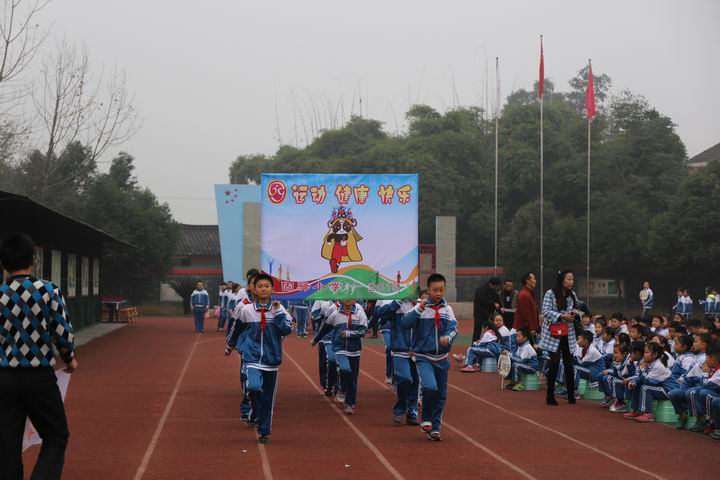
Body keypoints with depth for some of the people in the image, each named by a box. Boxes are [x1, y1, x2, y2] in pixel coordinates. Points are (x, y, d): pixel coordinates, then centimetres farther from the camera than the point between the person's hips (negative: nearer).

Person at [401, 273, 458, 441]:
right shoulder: (420, 307, -5)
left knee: (441, 394, 8)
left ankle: (435, 427, 24)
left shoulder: (447, 309, 3)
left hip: (441, 358, 4)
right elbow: (405, 323, -16)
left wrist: (448, 337, -31)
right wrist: (419, 310, -28)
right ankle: (426, 419, 0)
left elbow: (453, 327, -9)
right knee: (429, 387, -24)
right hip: (423, 356, -4)